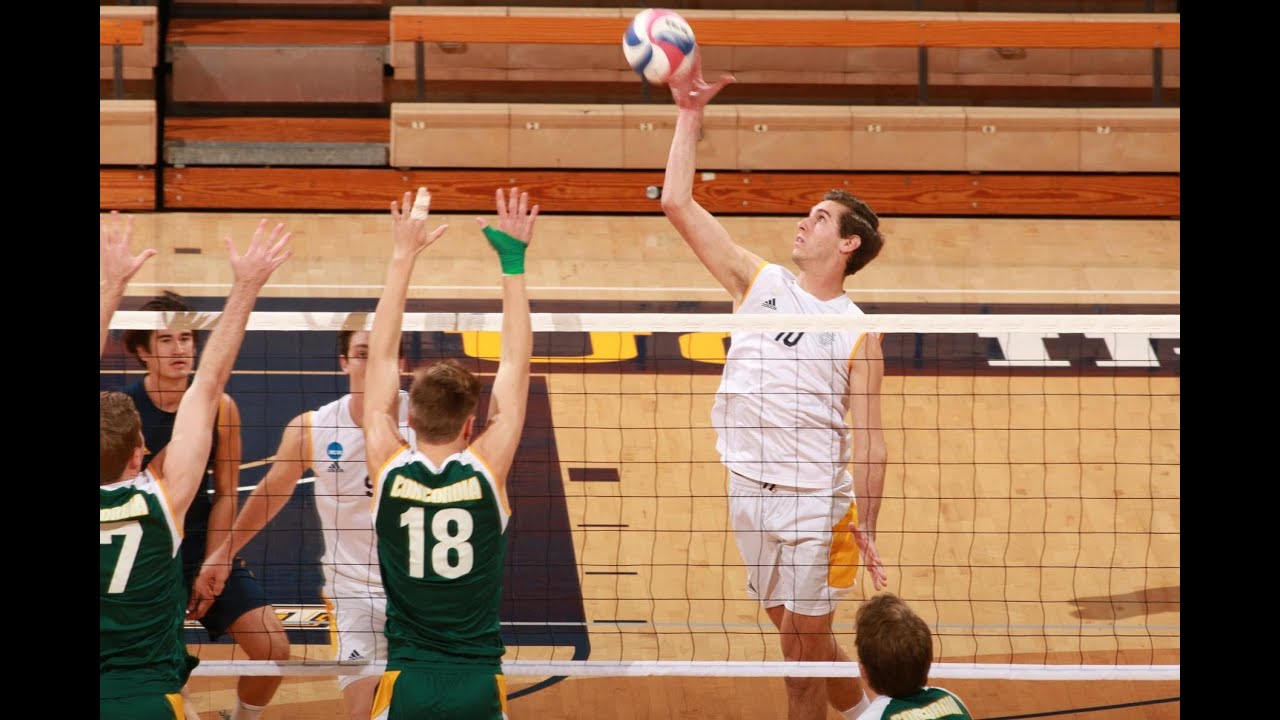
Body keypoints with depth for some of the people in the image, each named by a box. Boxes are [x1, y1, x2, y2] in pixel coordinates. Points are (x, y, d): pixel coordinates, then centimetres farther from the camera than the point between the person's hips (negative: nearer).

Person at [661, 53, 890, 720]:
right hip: (748, 490, 4)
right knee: (798, 637, 16)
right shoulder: (759, 283, 4)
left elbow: (868, 439, -5)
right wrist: (689, 116, -7)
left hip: (817, 498, -4)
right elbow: (678, 204, -2)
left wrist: (867, 528, -12)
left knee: (804, 646, 0)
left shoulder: (858, 333, -5)